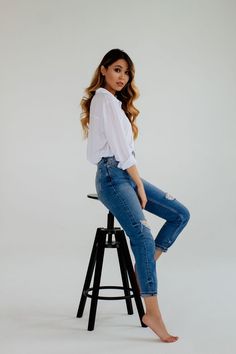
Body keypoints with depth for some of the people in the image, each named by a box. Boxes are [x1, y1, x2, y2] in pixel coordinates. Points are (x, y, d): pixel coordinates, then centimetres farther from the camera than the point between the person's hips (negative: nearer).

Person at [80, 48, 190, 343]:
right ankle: (152, 314, -27)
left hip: (127, 175, 10)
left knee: (180, 214, 4)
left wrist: (139, 184, 12)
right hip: (113, 176, -10)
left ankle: (144, 268, 3)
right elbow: (120, 148, -15)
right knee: (143, 238, -25)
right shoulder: (105, 99, -8)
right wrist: (140, 186, -11)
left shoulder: (114, 101, 22)